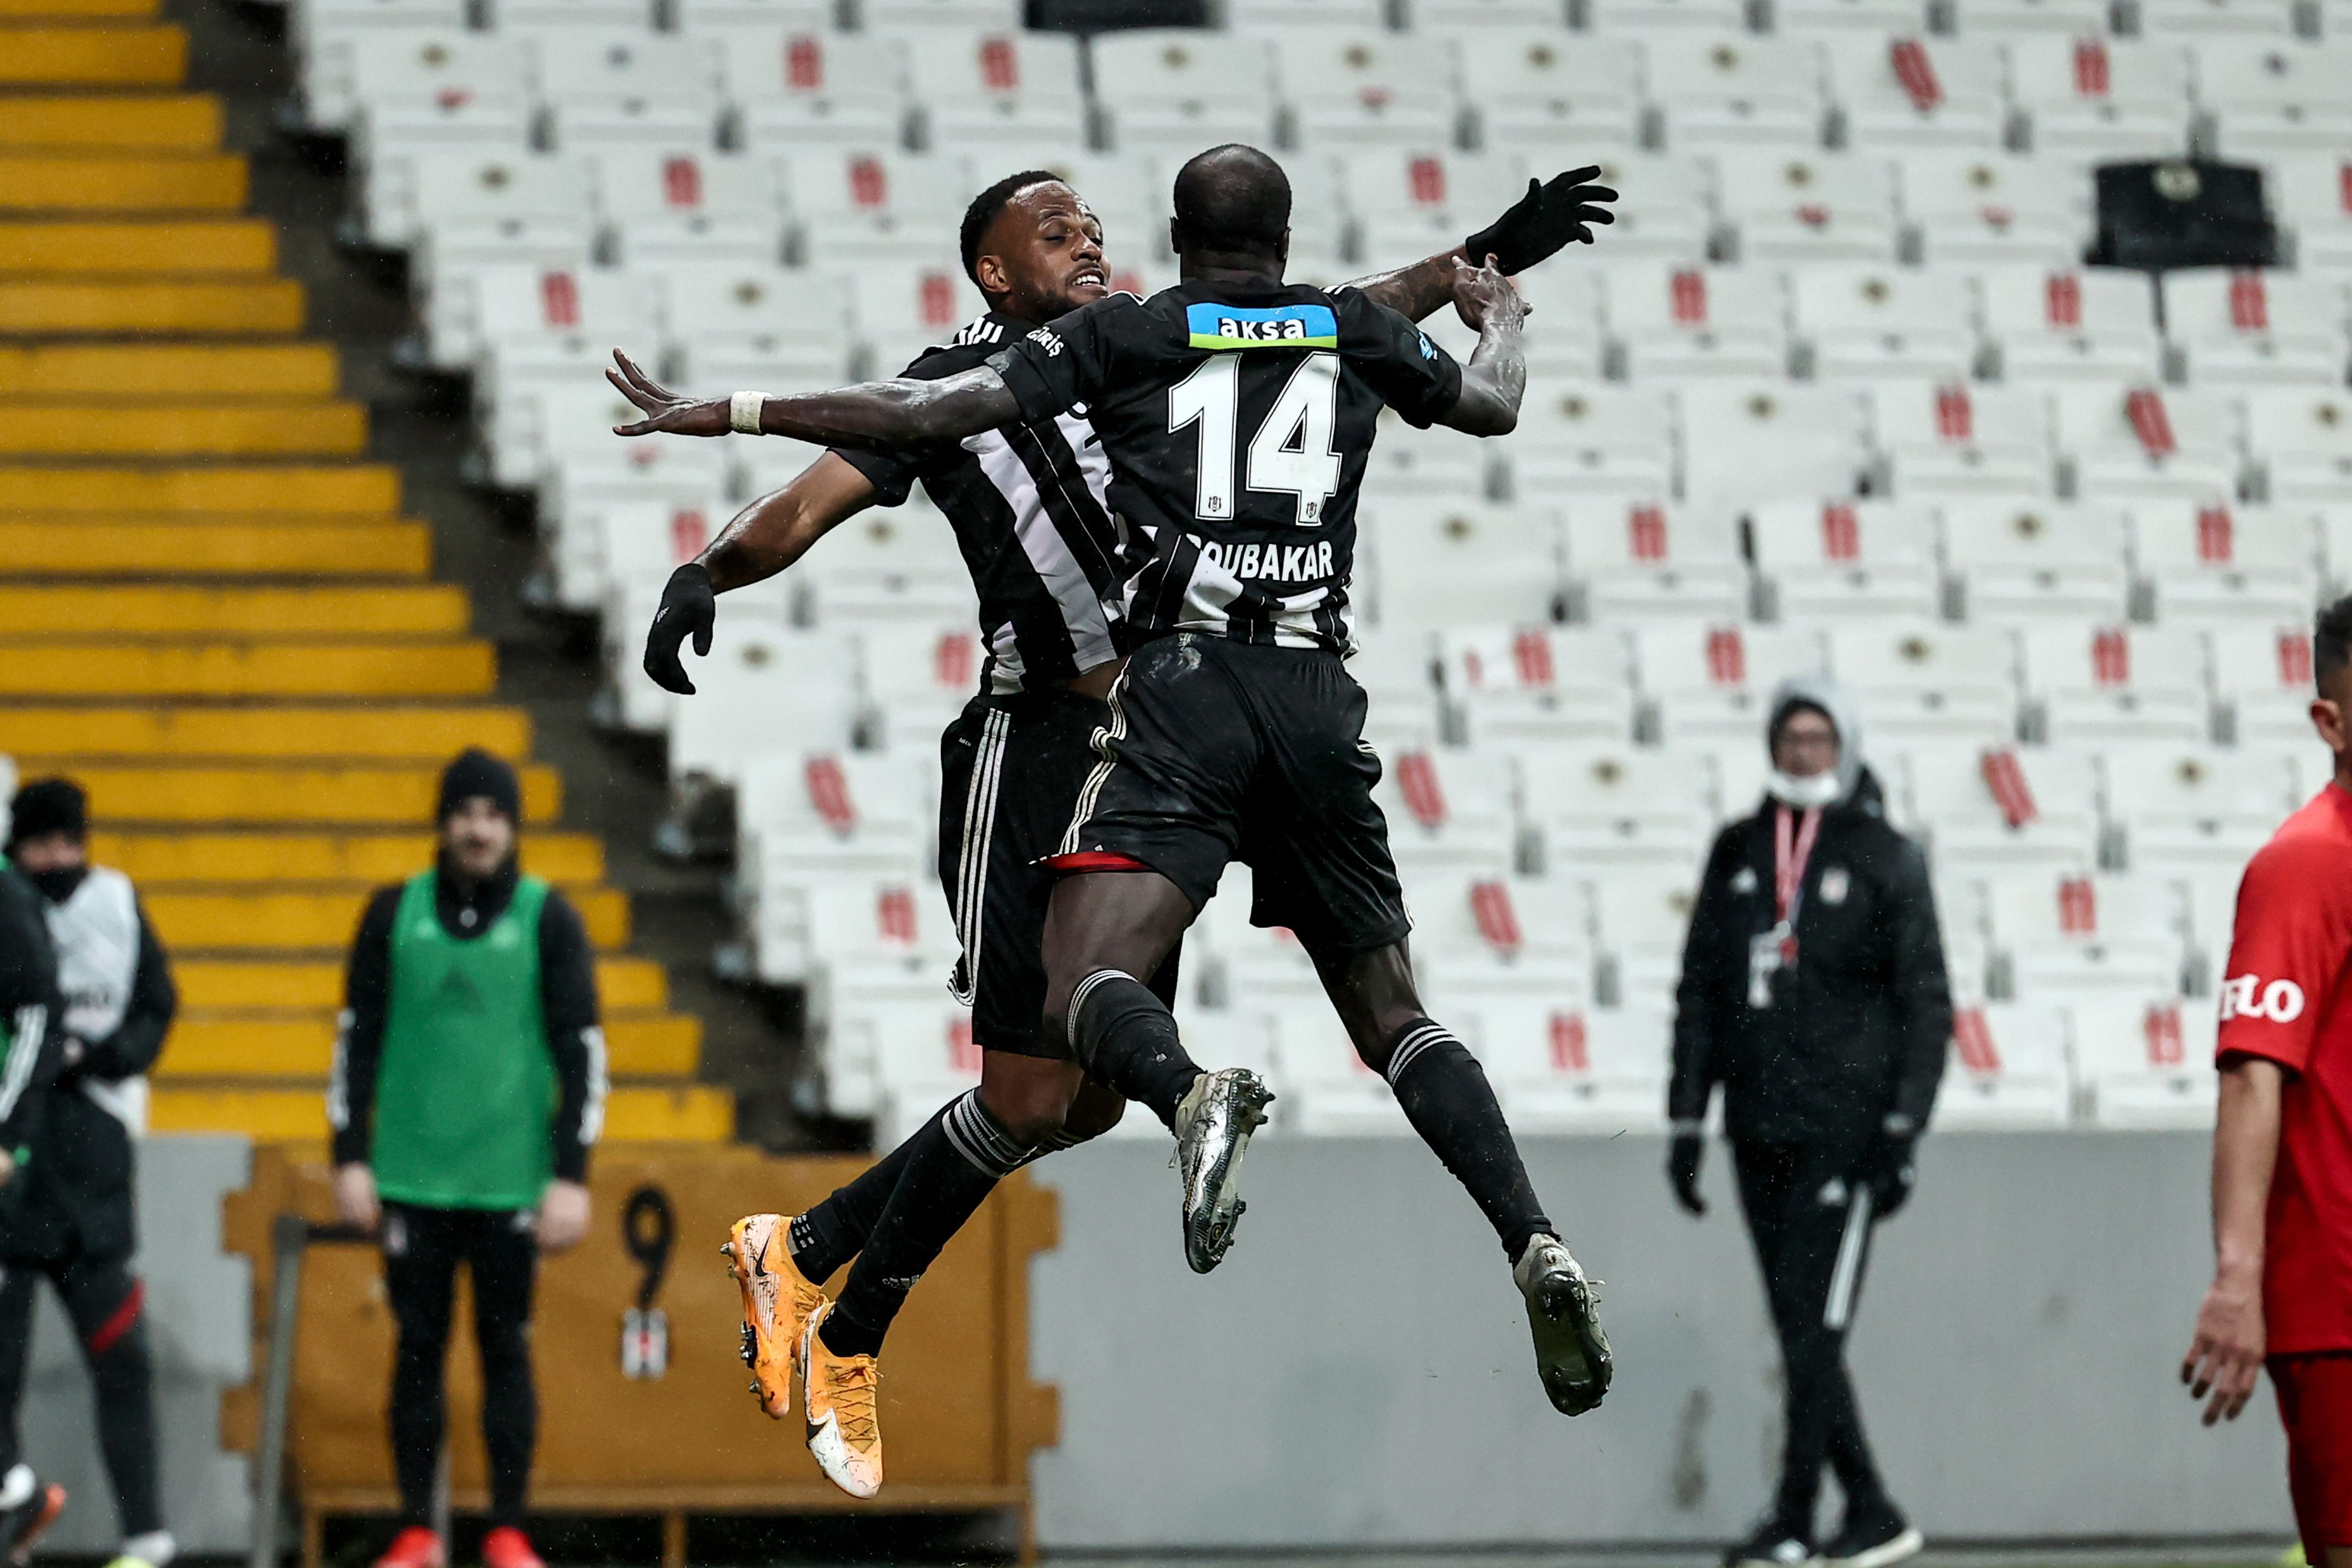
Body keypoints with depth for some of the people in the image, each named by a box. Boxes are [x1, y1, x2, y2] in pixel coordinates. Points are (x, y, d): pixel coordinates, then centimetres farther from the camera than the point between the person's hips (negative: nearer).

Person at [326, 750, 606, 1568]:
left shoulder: (548, 918, 2)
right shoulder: (394, 914, 6)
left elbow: (583, 1049, 1)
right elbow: (357, 1039, 9)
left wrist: (572, 1176, -5)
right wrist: (351, 1159, 2)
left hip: (511, 1181, -1)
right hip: (412, 1177, 1)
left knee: (505, 1349, 1)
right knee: (418, 1348, 4)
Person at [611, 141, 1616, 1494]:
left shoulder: (1122, 334, 7)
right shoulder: (1356, 330, 16)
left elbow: (933, 413, -1)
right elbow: (1495, 406, 34)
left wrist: (731, 412, 6)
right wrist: (1501, 318, 57)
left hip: (1182, 685, -4)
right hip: (1321, 698, 4)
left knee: (1087, 995, -10)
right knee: (1392, 1012, 14)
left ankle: (1193, 1093, -46)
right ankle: (1536, 1242, -7)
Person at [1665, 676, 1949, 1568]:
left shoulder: (1885, 859, -1)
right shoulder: (1737, 856, 12)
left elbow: (1926, 1007, -3)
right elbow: (1700, 993, 15)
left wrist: (1901, 1134, -11)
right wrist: (1687, 1123, 9)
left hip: (1842, 1129, -5)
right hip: (1758, 1136, 5)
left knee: (1815, 1329, -11)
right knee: (1801, 1337, 5)